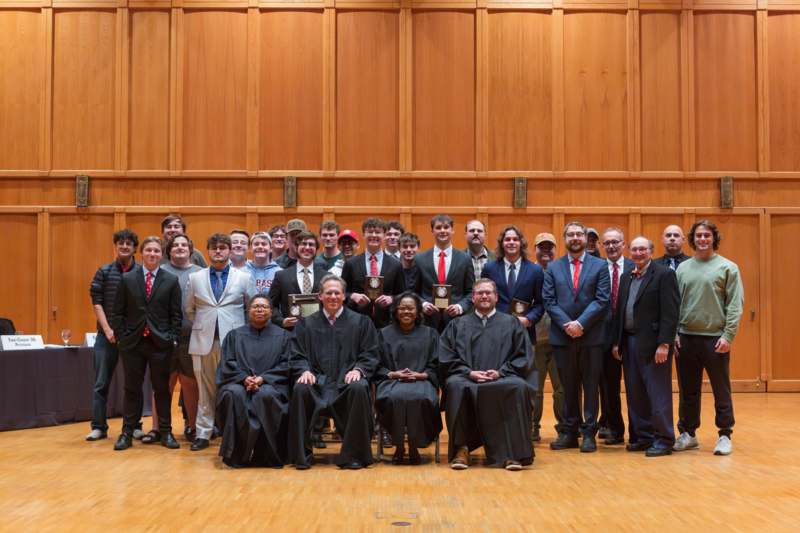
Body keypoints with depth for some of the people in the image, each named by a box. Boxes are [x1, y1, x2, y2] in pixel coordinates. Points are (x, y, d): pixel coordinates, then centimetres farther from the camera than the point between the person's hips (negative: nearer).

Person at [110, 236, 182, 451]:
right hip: (133, 342, 1)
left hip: (161, 343, -1)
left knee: (162, 388, 6)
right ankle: (127, 432, 14)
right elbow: (118, 312, 5)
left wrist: (173, 339, -4)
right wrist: (121, 337, -3)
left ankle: (165, 432, 14)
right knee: (132, 388, 7)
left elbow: (176, 314, 3)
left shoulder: (171, 280, 3)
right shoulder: (127, 279, 4)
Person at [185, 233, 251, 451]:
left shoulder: (244, 277, 5)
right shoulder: (195, 278, 10)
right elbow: (188, 310, 17)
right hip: (204, 341, 1)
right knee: (206, 390, 5)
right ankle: (203, 433, 12)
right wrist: (202, 327, 13)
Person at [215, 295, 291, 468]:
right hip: (239, 382, 1)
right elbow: (227, 364, 7)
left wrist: (263, 378, -13)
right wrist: (244, 378, -13)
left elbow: (285, 365, 3)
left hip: (270, 384, -1)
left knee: (266, 395, -36)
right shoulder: (235, 335, 17)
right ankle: (237, 453, -27)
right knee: (234, 394, -34)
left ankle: (266, 455, -26)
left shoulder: (282, 335, 14)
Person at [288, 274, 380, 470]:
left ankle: (353, 454, -23)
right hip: (317, 381, 1)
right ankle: (302, 454, -18)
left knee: (359, 388, -35)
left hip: (347, 381, -1)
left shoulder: (361, 322, 15)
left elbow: (370, 354, 8)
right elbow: (297, 356, 12)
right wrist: (305, 370, -11)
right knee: (300, 389, -32)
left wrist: (358, 369, -12)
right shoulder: (306, 324, 19)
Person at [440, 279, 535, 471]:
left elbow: (523, 357, 9)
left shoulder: (511, 323, 18)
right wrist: (468, 372, -8)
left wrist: (500, 372, -7)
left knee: (519, 387, -34)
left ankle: (512, 452, -29)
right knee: (455, 385, -35)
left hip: (502, 378, 0)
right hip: (467, 377, 0)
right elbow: (447, 358, 9)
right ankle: (461, 448, -28)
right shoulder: (458, 325, 20)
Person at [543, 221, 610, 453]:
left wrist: (581, 323, -14)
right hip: (562, 336, 2)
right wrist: (566, 324, -11)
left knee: (590, 386, 3)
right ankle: (569, 432, 16)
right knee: (568, 386, 8)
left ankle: (589, 433, 10)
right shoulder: (553, 267, 9)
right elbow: (549, 301, 2)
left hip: (591, 336, -1)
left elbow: (602, 300, -5)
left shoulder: (599, 266, 4)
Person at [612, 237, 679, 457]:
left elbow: (670, 312, -13)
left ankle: (663, 440, 5)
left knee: (658, 393, -2)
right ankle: (641, 437, 19)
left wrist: (664, 344, -18)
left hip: (653, 343, -7)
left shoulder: (664, 274, -6)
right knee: (635, 394, 10)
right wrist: (617, 341, 12)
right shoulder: (627, 278, 16)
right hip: (629, 342, 7)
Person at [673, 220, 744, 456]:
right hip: (686, 338, 4)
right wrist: (674, 333, 0)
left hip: (715, 339, -3)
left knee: (721, 391, 4)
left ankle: (725, 436, 13)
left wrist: (728, 336, -13)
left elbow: (735, 305, -6)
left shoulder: (727, 267, -1)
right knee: (688, 391, 11)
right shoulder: (683, 268, 9)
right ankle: (688, 433, 21)